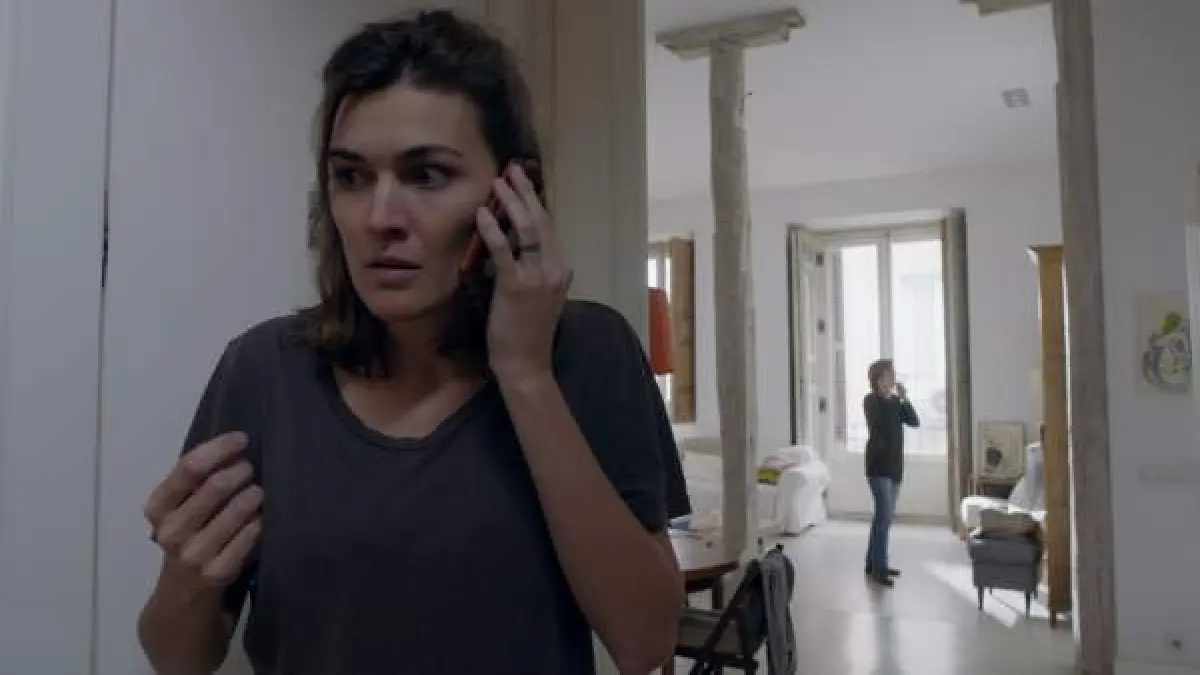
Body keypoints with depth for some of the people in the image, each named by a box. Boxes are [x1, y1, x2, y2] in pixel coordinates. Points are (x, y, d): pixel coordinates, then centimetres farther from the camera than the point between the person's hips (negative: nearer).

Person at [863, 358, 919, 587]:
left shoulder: (895, 401, 12)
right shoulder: (871, 400, -7)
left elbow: (914, 422, 1)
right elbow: (878, 422, -23)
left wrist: (904, 398, -7)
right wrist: (886, 396, -21)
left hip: (895, 465, 7)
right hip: (879, 465, -7)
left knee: (884, 515, 12)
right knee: (885, 515, -14)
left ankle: (873, 563, 22)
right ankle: (879, 569, -11)